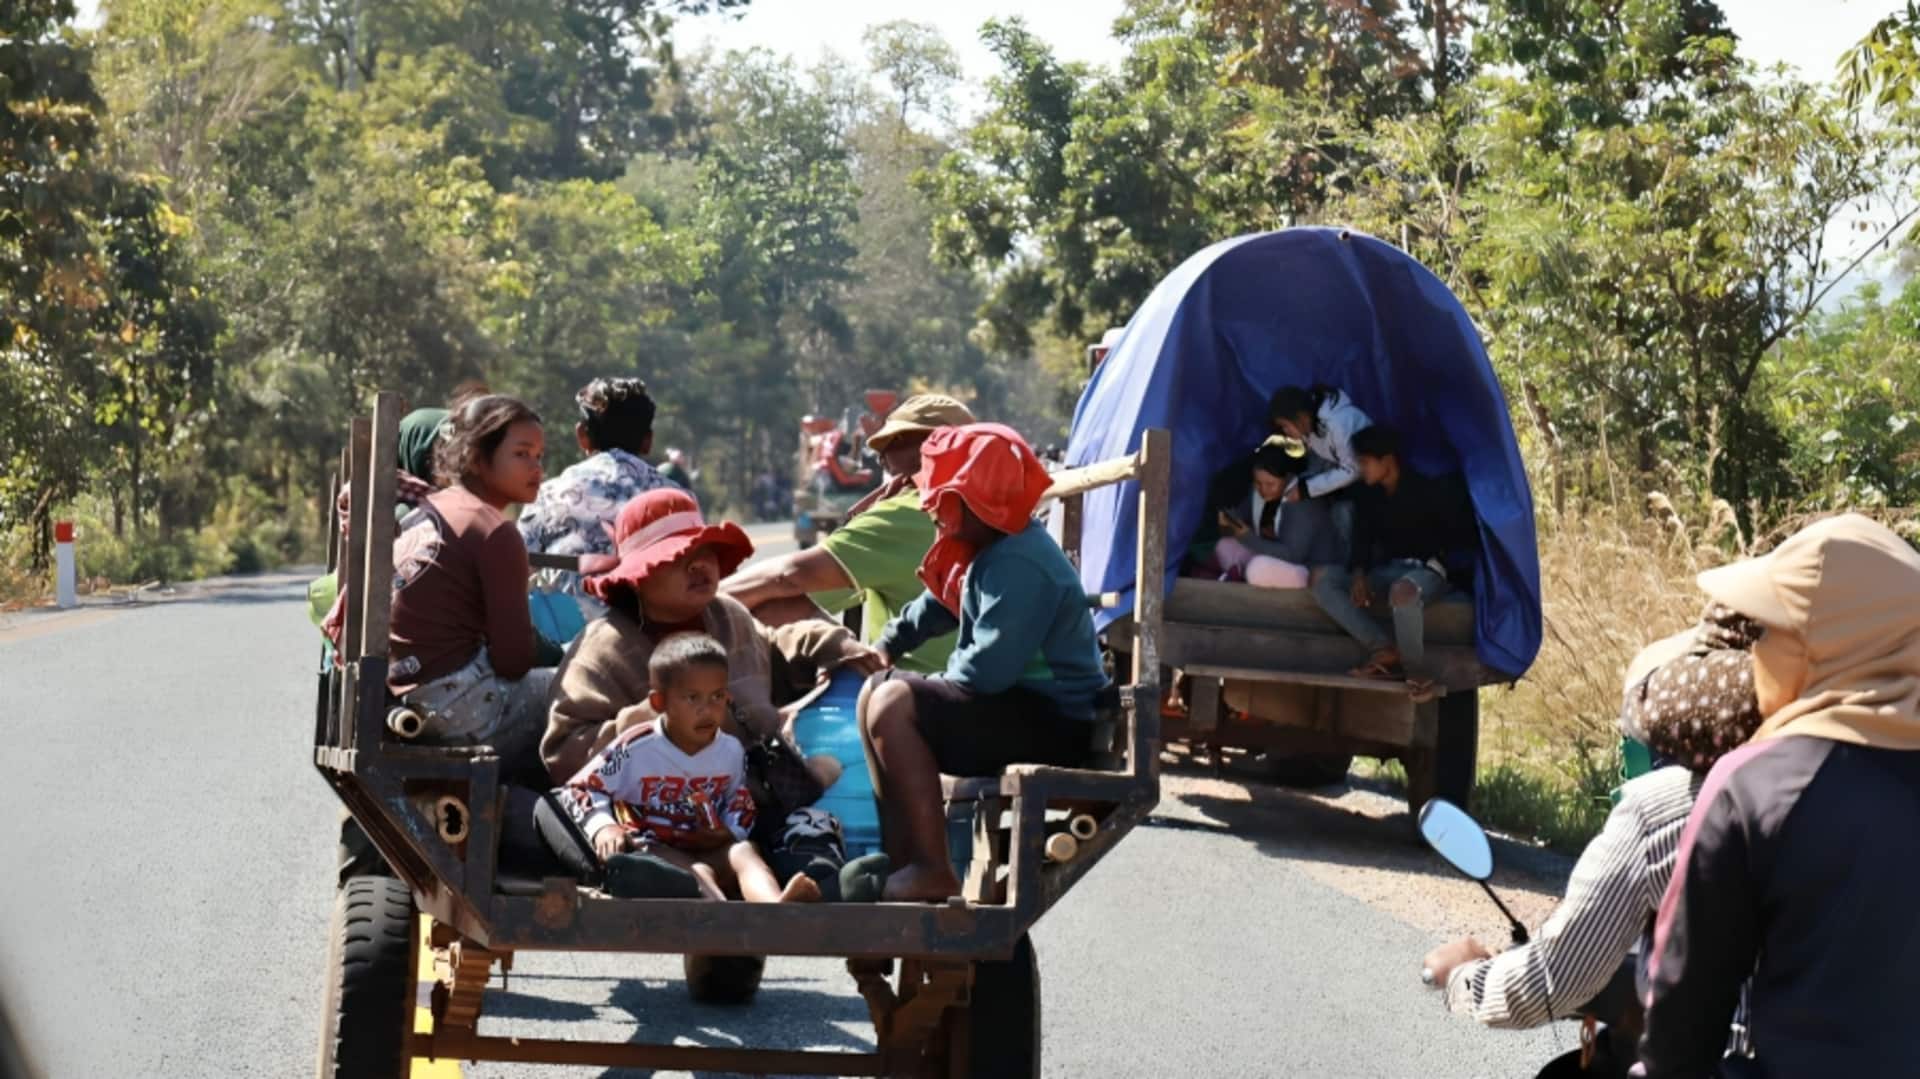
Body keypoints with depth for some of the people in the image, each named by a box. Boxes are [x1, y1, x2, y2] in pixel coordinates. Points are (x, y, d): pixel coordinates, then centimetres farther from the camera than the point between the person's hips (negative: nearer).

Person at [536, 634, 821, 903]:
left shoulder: (731, 751, 5)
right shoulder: (635, 749, -9)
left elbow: (741, 804, 19)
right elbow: (579, 790, -5)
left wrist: (730, 833, -5)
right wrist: (602, 827, -25)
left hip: (711, 851, 5)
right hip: (652, 849, -4)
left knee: (743, 852, -27)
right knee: (698, 873, -34)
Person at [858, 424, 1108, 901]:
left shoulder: (1019, 566, -23)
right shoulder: (991, 549, 11)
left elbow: (988, 669, -29)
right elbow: (940, 604, 29)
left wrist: (933, 683, -10)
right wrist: (886, 646, 22)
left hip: (1053, 724, -11)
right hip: (1021, 705, 11)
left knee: (890, 704, -22)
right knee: (879, 692, 20)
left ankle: (932, 870, -20)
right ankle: (901, 858, 14)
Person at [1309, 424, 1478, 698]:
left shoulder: (1427, 491, -14)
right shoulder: (1367, 496, 4)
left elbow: (1463, 535, -7)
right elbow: (1362, 541, 6)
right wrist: (1359, 573, -11)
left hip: (1429, 569, -7)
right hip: (1389, 569, 7)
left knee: (1404, 591, -45)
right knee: (1322, 579, -12)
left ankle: (1415, 673, -26)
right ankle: (1384, 649, -22)